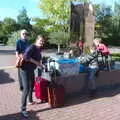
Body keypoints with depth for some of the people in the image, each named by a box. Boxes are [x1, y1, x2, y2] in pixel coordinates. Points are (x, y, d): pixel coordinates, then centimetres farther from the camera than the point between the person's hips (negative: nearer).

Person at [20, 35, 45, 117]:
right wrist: (36, 62, -26)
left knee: (32, 85, 23)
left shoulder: (39, 49, 5)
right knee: (26, 88, -13)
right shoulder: (32, 47, -20)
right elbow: (26, 57, -33)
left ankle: (30, 101, 45)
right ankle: (23, 109, -3)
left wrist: (40, 64, 2)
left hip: (31, 70, 9)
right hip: (25, 70, -9)